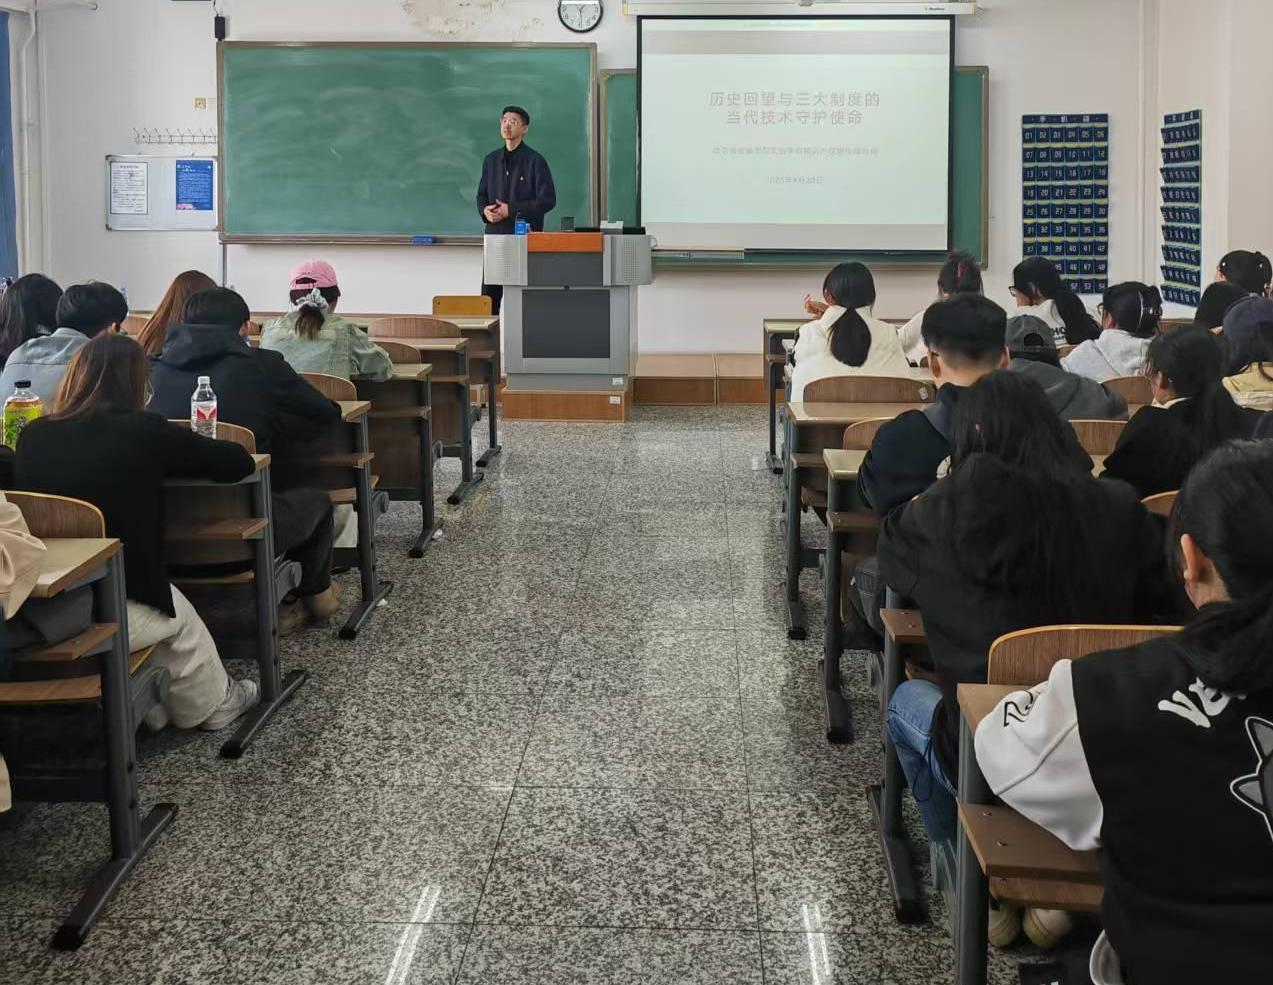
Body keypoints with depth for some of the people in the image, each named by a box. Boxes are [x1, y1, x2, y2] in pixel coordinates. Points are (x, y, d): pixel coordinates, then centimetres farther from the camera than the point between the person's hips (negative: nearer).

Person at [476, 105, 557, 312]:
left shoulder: (535, 161, -4)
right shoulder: (492, 160, 13)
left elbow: (548, 200, -9)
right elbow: (482, 195, 19)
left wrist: (511, 210, -15)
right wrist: (485, 210, -5)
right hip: (495, 234, 5)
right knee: (489, 296, 3)